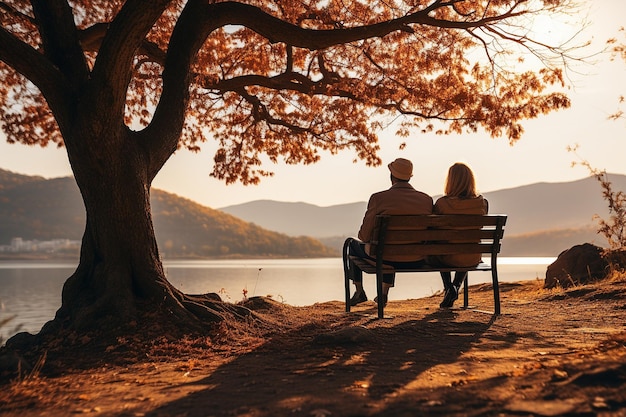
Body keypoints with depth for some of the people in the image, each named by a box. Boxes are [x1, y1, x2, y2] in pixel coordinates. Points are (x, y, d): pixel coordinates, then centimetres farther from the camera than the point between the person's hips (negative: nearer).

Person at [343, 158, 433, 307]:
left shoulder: (378, 198, -16)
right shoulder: (427, 199, -4)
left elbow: (365, 235, -11)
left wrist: (365, 238, 14)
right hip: (416, 260, 4)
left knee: (351, 243, 27)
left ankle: (359, 292, 33)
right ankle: (384, 293, 43)